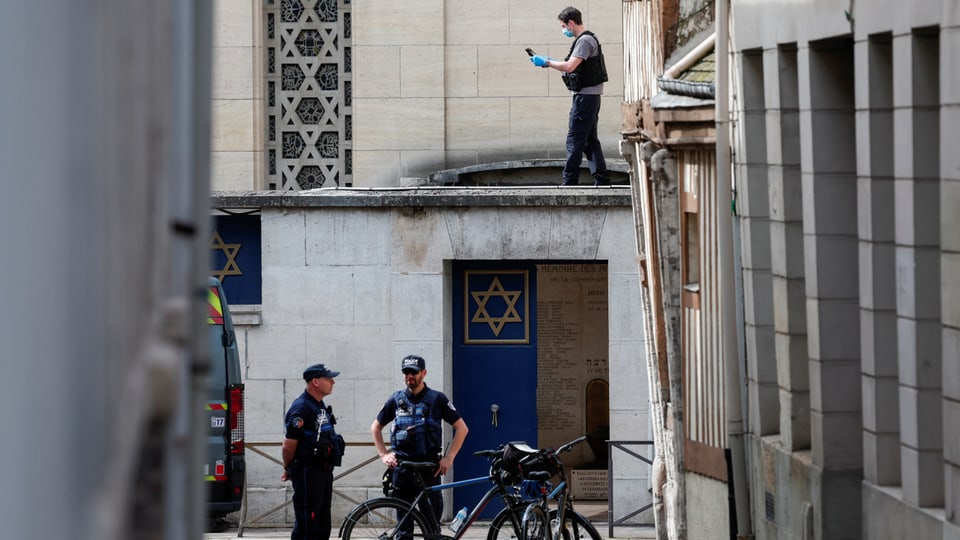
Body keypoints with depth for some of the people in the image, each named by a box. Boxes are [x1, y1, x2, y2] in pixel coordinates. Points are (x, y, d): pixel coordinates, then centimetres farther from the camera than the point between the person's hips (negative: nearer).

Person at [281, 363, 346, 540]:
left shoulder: (321, 406, 15)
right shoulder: (301, 408, -16)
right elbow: (289, 446, -15)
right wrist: (289, 470, 1)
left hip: (324, 472, 9)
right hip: (308, 474, -9)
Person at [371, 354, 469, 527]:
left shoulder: (437, 399, 1)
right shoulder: (396, 400, 8)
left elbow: (461, 428, 3)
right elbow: (376, 428, 19)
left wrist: (449, 458, -4)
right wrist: (384, 455, 8)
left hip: (429, 467, -2)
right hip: (401, 467, 2)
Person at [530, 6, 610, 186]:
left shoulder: (585, 41, -15)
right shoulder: (585, 40, 17)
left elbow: (569, 66, -24)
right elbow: (573, 67, 20)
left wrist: (546, 62, -13)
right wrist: (549, 62, 12)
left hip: (585, 96, -10)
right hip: (590, 96, 10)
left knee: (575, 139, -7)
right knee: (590, 140, 11)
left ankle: (570, 181, -6)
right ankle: (601, 179, 10)